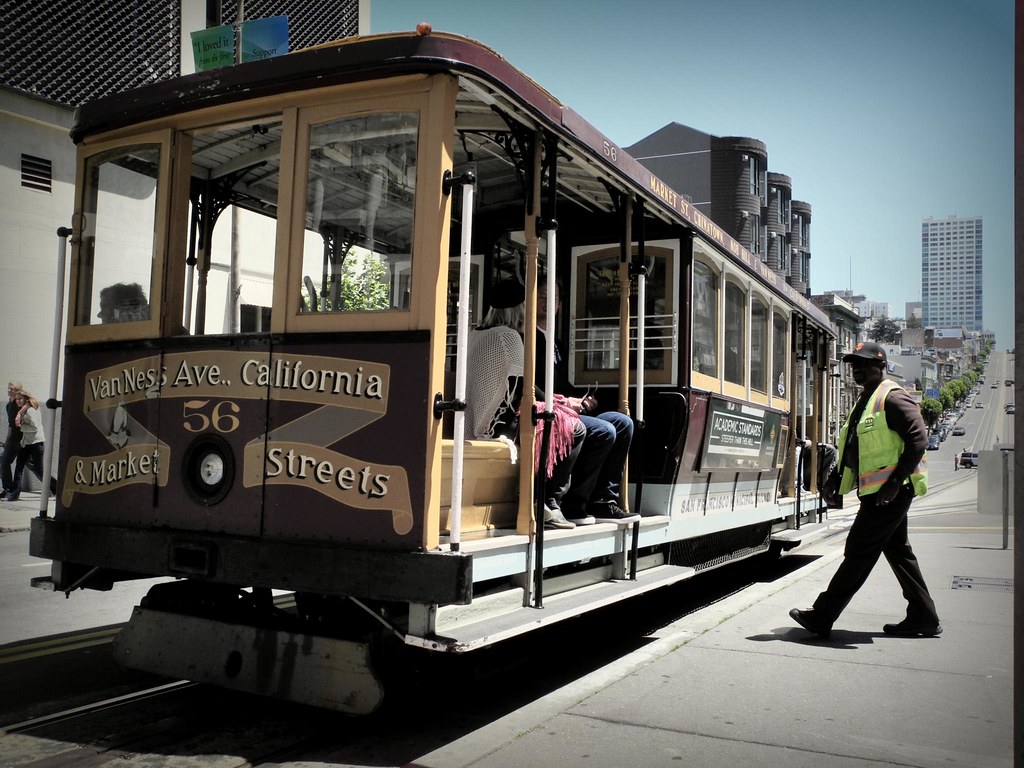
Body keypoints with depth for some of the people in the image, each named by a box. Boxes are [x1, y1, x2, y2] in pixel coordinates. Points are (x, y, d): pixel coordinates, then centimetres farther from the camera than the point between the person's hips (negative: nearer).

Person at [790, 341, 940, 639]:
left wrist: (895, 482, -23)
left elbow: (918, 439, -20)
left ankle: (821, 617, -3)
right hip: (880, 493, 10)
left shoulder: (892, 398, -12)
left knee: (859, 552, -6)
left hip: (890, 492, -10)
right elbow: (854, 449, 23)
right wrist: (836, 477, 12)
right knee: (897, 551, 14)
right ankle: (924, 619, 23)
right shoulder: (865, 402, 18)